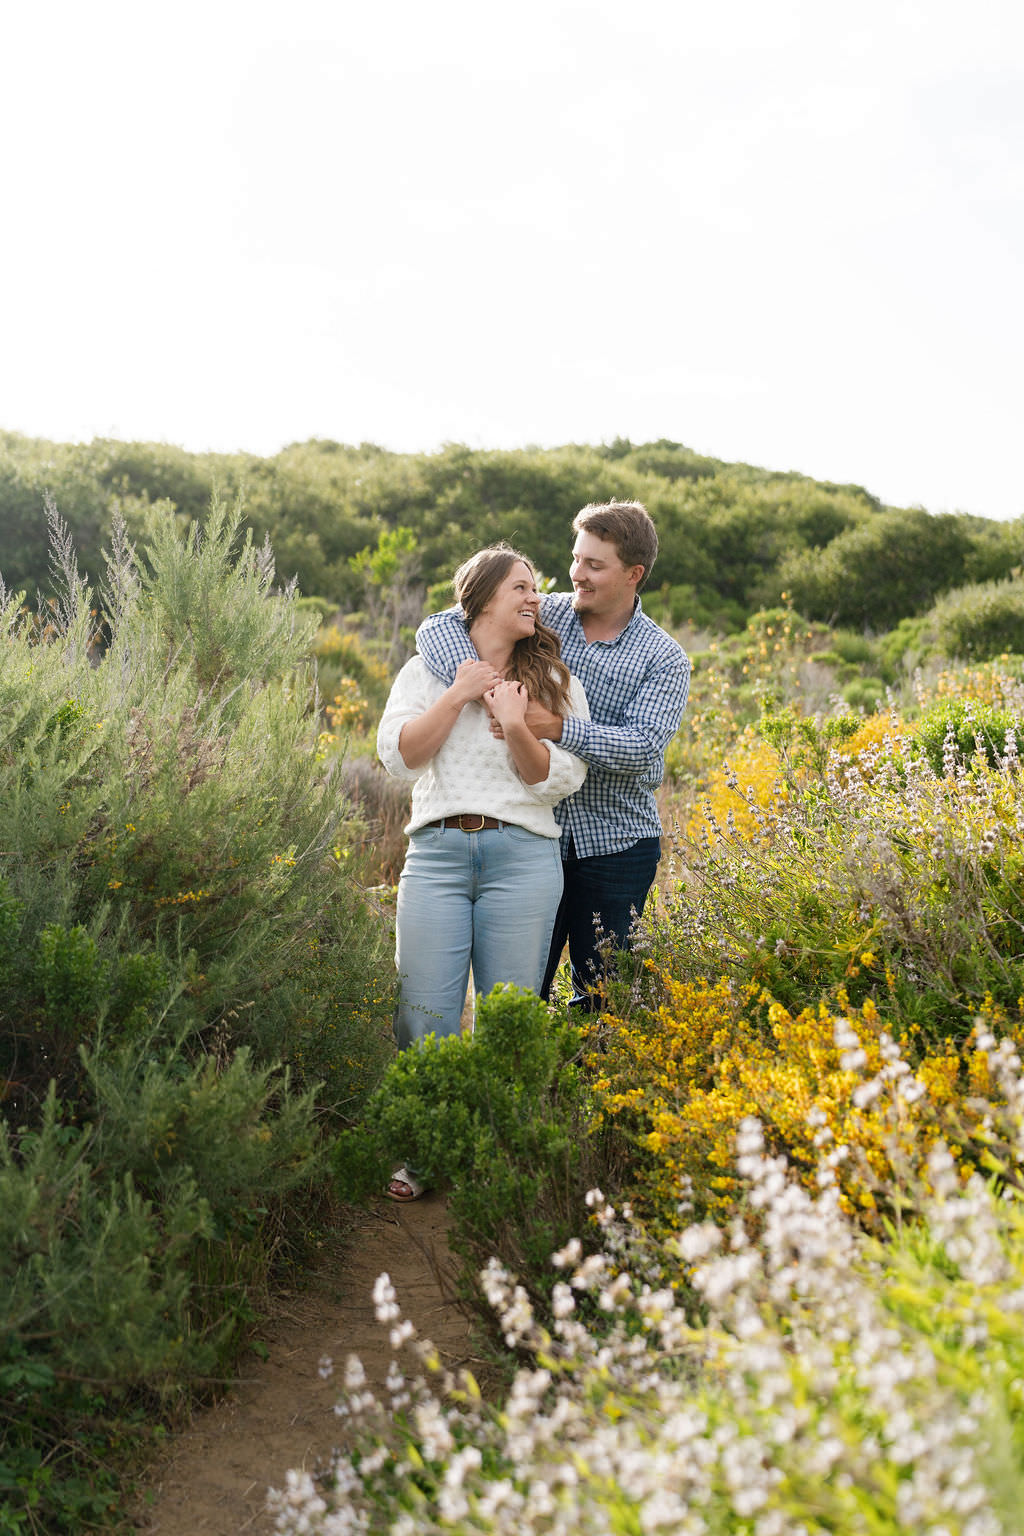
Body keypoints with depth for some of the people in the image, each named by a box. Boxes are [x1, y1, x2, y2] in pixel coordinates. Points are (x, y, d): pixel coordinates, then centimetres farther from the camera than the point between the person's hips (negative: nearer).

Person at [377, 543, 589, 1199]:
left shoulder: (553, 679, 13)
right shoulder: (427, 670, 14)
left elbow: (561, 778, 3)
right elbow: (398, 754, 1)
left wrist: (517, 728, -12)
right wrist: (458, 694, -4)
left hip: (523, 855, 0)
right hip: (437, 853, 0)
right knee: (425, 1014, -4)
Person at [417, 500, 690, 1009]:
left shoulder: (664, 659, -3)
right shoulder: (546, 616, 2)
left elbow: (641, 747, -18)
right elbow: (438, 626, -4)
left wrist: (559, 727, -32)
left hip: (615, 847, -1)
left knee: (600, 997, 8)